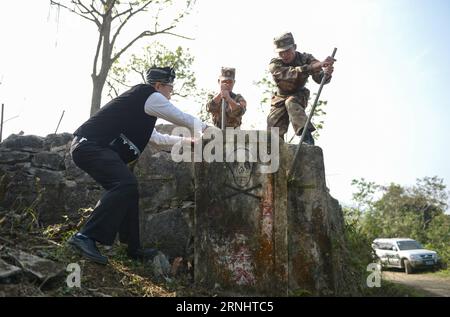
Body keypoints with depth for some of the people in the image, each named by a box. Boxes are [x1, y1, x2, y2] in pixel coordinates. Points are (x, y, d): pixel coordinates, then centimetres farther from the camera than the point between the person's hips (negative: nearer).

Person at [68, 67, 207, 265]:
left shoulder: (141, 107, 27)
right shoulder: (151, 96, -2)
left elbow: (158, 138, 39)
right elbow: (182, 118, 2)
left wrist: (187, 140, 41)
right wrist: (204, 128, 19)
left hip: (86, 146, 10)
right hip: (91, 145, -10)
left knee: (128, 189, 11)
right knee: (126, 184, -24)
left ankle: (134, 248, 16)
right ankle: (86, 237, -25)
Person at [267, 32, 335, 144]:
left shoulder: (305, 58, -19)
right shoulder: (274, 65, -24)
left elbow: (320, 78, -30)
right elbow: (290, 73, -44)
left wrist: (326, 73, -55)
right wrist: (312, 67, -59)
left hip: (299, 96, -1)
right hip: (281, 98, 2)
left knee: (291, 102, -35)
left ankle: (307, 136, -44)